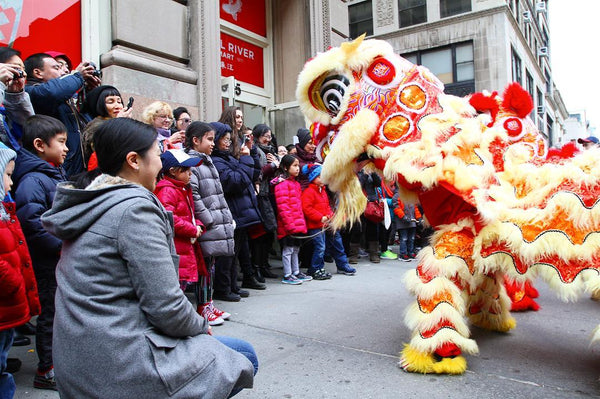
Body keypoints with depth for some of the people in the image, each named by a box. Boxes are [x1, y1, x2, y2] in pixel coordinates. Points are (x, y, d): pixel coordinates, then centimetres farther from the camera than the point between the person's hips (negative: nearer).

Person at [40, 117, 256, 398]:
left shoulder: (89, 206, 9)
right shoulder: (134, 207, -20)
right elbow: (166, 305, -22)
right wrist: (202, 328, -1)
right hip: (120, 368, -9)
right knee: (244, 358, 4)